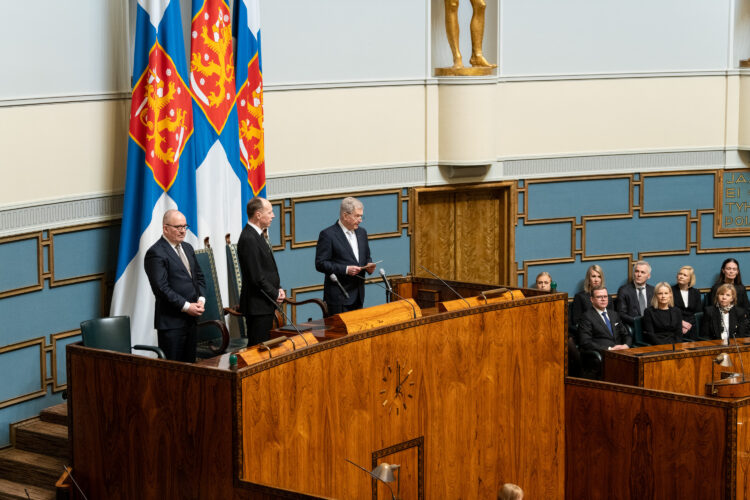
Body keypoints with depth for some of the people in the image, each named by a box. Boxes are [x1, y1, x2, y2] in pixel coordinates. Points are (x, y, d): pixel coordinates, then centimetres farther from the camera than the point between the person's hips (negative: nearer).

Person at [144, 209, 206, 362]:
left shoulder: (187, 248, 16)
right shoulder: (156, 253, -11)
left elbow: (199, 276, 20)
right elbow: (161, 288, -17)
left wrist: (201, 299, 2)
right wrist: (186, 306, -17)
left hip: (191, 318, 8)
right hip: (171, 321, -8)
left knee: (190, 363, 10)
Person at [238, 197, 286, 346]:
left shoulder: (259, 235, 13)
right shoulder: (248, 239, -19)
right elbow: (256, 276, -20)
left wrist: (278, 288, 6)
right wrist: (275, 294, -10)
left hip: (265, 305, 10)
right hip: (257, 306, -10)